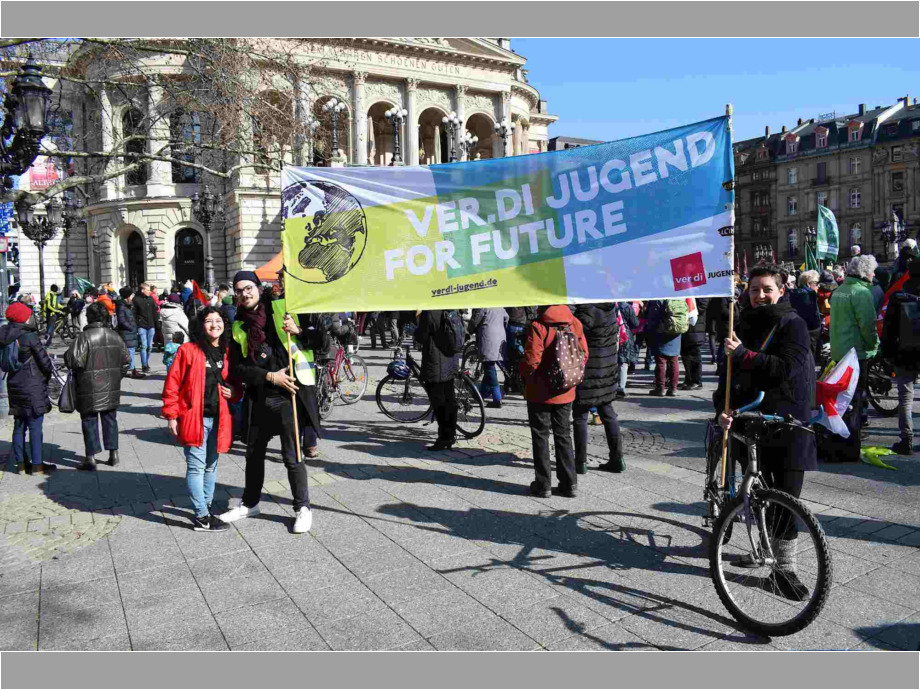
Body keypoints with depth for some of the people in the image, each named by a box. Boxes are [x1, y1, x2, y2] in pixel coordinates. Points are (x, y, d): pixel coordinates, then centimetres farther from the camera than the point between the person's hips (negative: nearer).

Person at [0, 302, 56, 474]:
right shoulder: (30, 337, -17)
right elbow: (45, 362, -14)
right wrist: (49, 374, 5)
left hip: (14, 386, 7)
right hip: (33, 388, -7)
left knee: (19, 426, 14)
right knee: (35, 427, -1)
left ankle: (21, 462, 22)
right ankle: (37, 464, 3)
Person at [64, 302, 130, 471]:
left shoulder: (84, 337, -16)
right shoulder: (115, 336, 2)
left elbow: (74, 360, -22)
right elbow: (125, 358, 9)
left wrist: (66, 355, -1)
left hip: (90, 389, -5)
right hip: (111, 388, 5)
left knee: (89, 421, 4)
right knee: (110, 419, 16)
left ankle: (91, 458, 7)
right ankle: (113, 453, 20)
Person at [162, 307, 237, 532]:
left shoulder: (227, 353, 9)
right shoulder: (188, 350, -5)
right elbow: (172, 384, -6)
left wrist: (233, 392, 0)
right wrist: (171, 415, -8)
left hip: (218, 419, 5)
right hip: (194, 418, -5)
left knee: (211, 466, 15)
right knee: (197, 467, -2)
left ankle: (205, 509, 28)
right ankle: (202, 518, 3)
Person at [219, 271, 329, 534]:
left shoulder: (285, 309, -2)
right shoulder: (238, 327, 9)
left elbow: (323, 342, -1)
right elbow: (237, 368, 1)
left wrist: (299, 331, -18)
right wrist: (270, 376, -12)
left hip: (290, 395, -5)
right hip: (260, 398, 5)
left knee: (292, 457, -2)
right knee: (254, 453, 19)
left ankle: (303, 508, 18)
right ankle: (250, 503, 39)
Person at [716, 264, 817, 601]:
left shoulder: (793, 324, -5)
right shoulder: (743, 326, 10)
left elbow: (788, 368, -18)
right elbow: (730, 370, 9)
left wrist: (744, 355, -21)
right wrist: (723, 407, -5)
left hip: (789, 421, -4)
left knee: (787, 496, -3)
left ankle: (784, 569, 7)